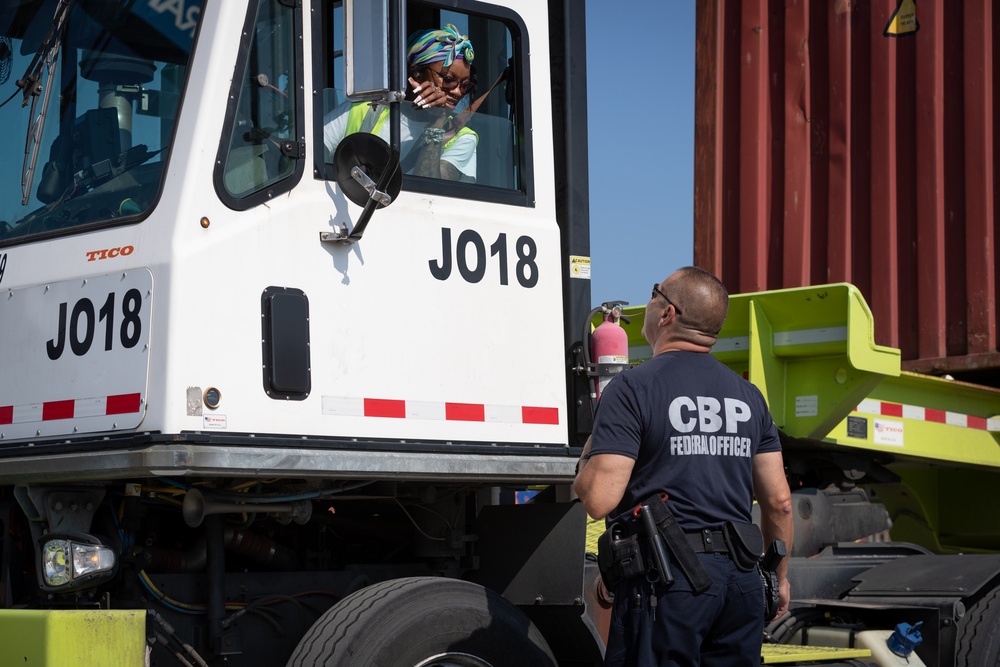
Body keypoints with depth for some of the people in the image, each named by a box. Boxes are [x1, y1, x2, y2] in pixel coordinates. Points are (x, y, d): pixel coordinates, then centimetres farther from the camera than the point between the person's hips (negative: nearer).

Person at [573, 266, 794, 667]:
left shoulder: (633, 388, -6)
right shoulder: (748, 395, 12)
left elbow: (599, 500, -13)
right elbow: (779, 502, 12)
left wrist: (586, 461, 8)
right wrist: (779, 576, 26)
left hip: (667, 578, -6)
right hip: (741, 579, 6)